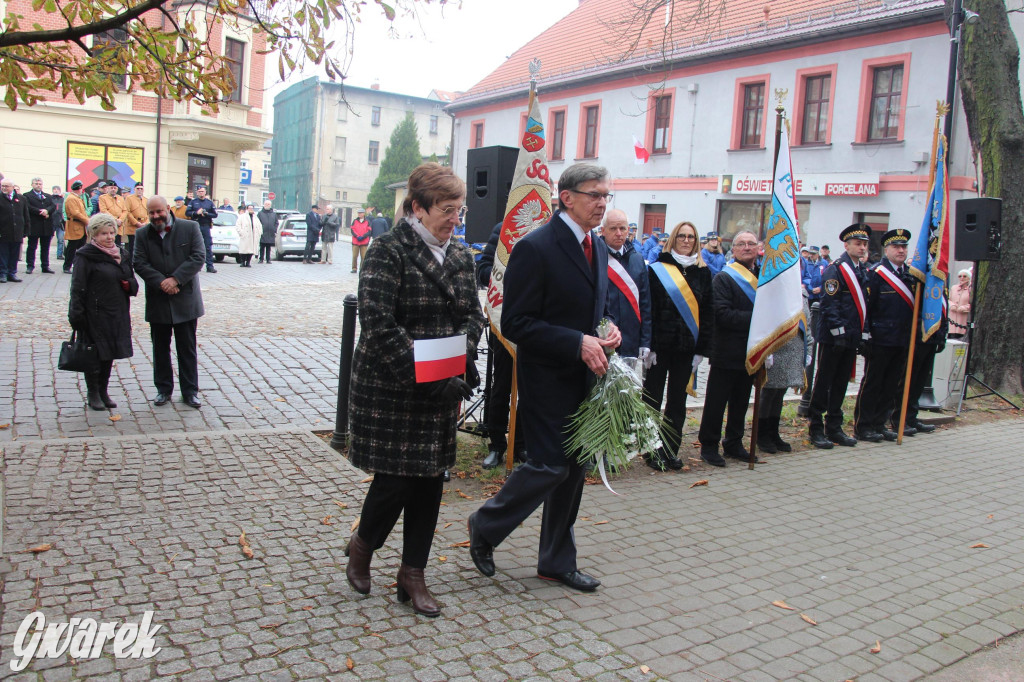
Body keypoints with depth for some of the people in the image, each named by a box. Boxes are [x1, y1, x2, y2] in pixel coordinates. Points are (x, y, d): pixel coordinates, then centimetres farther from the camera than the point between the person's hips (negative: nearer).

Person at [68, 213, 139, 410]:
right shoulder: (85, 256, -8)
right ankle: (92, 394, 15)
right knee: (94, 355, 2)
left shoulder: (122, 254, 12)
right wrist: (77, 316, -16)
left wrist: (129, 284, -4)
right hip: (94, 314, -6)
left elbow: (132, 281, 20)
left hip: (117, 314, 6)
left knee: (109, 354, 13)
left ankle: (103, 391, 25)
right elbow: (78, 288, -11)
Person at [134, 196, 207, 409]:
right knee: (160, 348, 11)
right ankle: (163, 389, 23)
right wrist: (161, 282, -18)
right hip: (157, 302, 2)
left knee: (187, 348, 5)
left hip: (185, 300, -2)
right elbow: (140, 264, -4)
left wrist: (175, 279, -18)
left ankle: (190, 391, 13)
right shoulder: (142, 234, 3)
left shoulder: (190, 227, -2)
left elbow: (198, 257, -10)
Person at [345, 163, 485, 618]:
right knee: (396, 479, -1)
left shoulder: (459, 257, 9)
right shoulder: (389, 252, -12)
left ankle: (412, 575, 24)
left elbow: (473, 315, 13)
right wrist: (427, 377, -23)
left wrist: (461, 358, -6)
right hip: (391, 390, -6)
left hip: (441, 391, 6)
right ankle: (361, 546, 30)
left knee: (430, 479, 9)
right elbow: (380, 326, -20)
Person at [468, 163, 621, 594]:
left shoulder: (598, 250, 11)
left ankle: (557, 562, 28)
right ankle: (485, 526, 21)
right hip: (549, 380, -8)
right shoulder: (535, 248, -16)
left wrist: (608, 331, 0)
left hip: (585, 378, 8)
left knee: (574, 468, 13)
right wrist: (578, 343, -23)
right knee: (550, 466, -5)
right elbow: (515, 324, -19)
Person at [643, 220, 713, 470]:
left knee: (678, 401, 11)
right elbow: (648, 309, -8)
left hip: (687, 347, 4)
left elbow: (708, 312, 7)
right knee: (653, 398, 5)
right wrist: (648, 345, -14)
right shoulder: (658, 269, -3)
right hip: (660, 344, -3)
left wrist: (701, 349, 1)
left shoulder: (702, 272, 8)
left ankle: (670, 450, 21)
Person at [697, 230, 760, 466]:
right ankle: (708, 445, 11)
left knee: (741, 402, 15)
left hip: (751, 352, 7)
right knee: (716, 401, 1)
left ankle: (734, 443, 27)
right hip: (727, 353, -6)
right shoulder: (724, 278, -8)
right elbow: (721, 314, -20)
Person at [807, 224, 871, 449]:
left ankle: (834, 428, 20)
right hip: (832, 337, -7)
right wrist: (838, 331, -20)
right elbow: (829, 303, -16)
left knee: (841, 383, 12)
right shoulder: (835, 269, -10)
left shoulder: (863, 272, 15)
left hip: (851, 337, 7)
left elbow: (864, 304, 18)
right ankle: (816, 429, 7)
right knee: (824, 382, 0)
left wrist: (864, 332, 13)